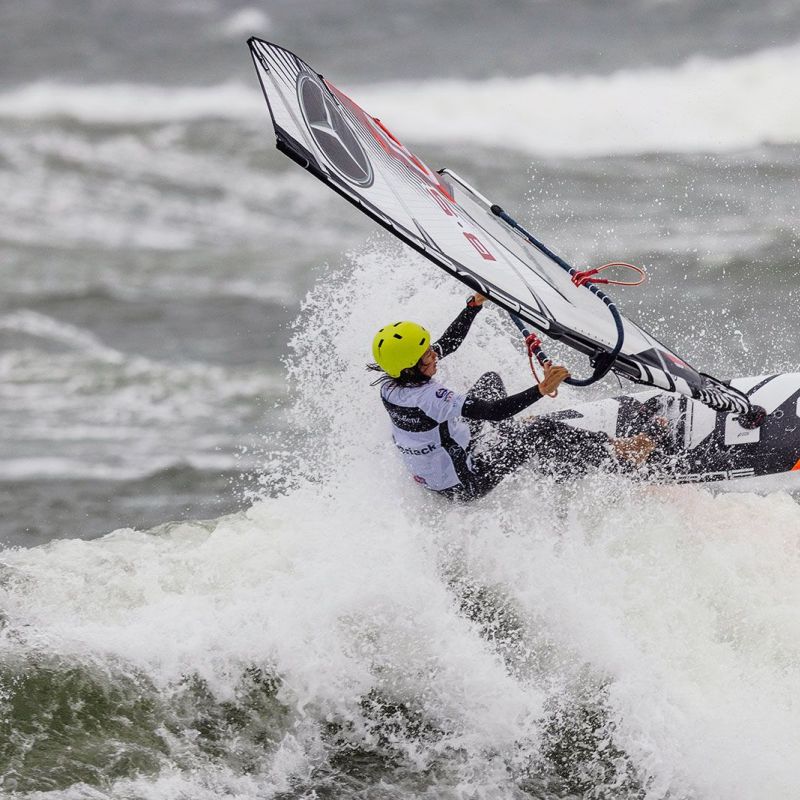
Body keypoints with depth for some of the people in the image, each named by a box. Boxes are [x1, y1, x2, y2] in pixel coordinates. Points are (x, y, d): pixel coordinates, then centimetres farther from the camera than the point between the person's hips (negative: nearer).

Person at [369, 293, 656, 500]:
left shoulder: (392, 382, -10)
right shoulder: (427, 398, -37)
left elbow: (449, 342, 2)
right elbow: (490, 411, -40)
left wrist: (476, 303, 5)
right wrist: (542, 389, -45)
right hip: (464, 485, -9)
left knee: (490, 379, 17)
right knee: (543, 430, -12)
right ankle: (619, 455, 3)